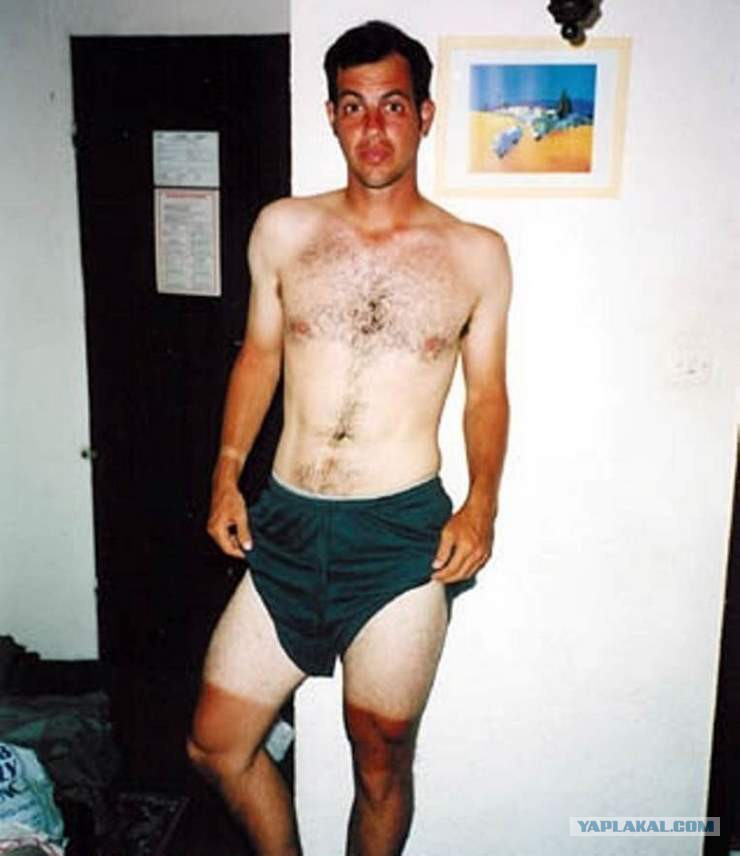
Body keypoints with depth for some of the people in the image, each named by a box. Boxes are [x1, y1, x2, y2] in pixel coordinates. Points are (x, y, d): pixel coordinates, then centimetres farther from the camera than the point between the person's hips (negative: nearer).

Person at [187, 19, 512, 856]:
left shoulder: (476, 254, 0)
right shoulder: (282, 230, 4)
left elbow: (487, 392, 6)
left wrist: (482, 501, -9)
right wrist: (227, 473, 5)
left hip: (402, 534, -2)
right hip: (286, 523, 3)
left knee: (382, 762, 12)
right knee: (216, 745, 11)